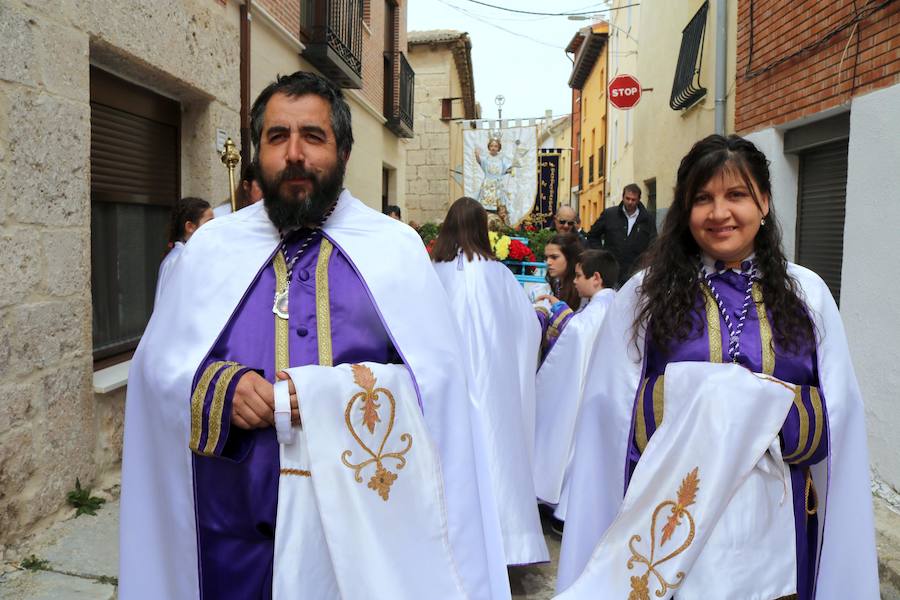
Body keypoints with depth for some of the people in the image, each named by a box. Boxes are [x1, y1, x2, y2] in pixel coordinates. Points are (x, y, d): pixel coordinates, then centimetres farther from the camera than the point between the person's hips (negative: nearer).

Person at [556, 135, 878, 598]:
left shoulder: (806, 293, 2)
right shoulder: (645, 294, -3)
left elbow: (832, 421, -2)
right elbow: (617, 419, -7)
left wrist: (760, 407, -18)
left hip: (773, 535, 2)